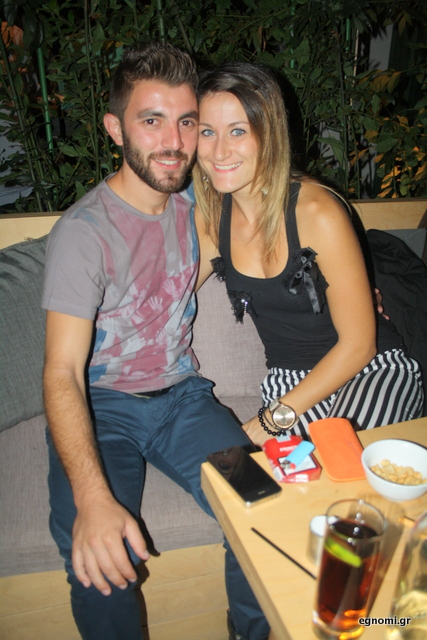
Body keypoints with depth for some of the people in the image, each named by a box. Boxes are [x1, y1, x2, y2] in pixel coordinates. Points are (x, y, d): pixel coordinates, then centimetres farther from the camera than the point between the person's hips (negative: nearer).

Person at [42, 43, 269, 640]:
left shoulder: (194, 205, 3)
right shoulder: (84, 231, -16)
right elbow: (63, 372, -22)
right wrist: (92, 498, -37)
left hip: (182, 394, 4)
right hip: (101, 406, -4)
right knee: (98, 560, -28)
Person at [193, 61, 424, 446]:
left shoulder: (316, 212, -19)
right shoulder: (211, 214, -3)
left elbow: (359, 344, -15)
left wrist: (273, 418, -16)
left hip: (373, 370, -2)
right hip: (289, 380, 3)